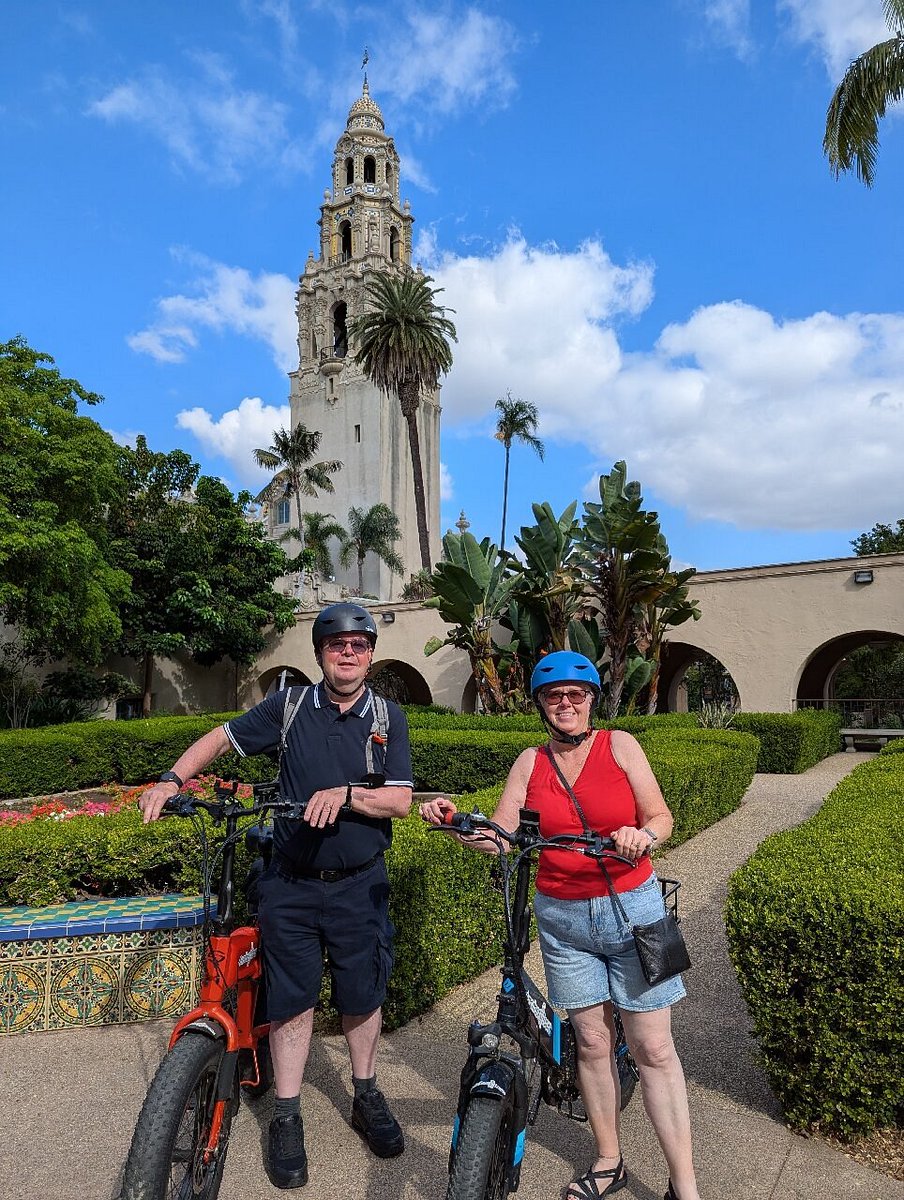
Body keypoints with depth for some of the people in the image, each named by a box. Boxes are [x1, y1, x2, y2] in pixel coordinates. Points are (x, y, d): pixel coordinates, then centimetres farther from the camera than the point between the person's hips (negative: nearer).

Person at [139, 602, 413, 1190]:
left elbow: (400, 800, -9)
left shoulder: (388, 716, -4)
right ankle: (287, 1118, 26)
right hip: (291, 883, 0)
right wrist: (173, 779, -8)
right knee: (292, 999, 8)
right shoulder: (290, 706, -3)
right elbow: (222, 737, 5)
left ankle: (367, 1096, 36)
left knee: (363, 994, 12)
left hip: (358, 884, 0)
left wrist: (346, 794, -25)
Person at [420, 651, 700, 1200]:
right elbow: (498, 836, -3)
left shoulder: (619, 745, -4)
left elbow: (661, 818, -5)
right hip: (563, 917, 2)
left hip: (632, 908, -2)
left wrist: (643, 836, -26)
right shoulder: (531, 762, 2)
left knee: (654, 1048, 3)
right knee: (592, 1041, 12)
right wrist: (453, 820, -20)